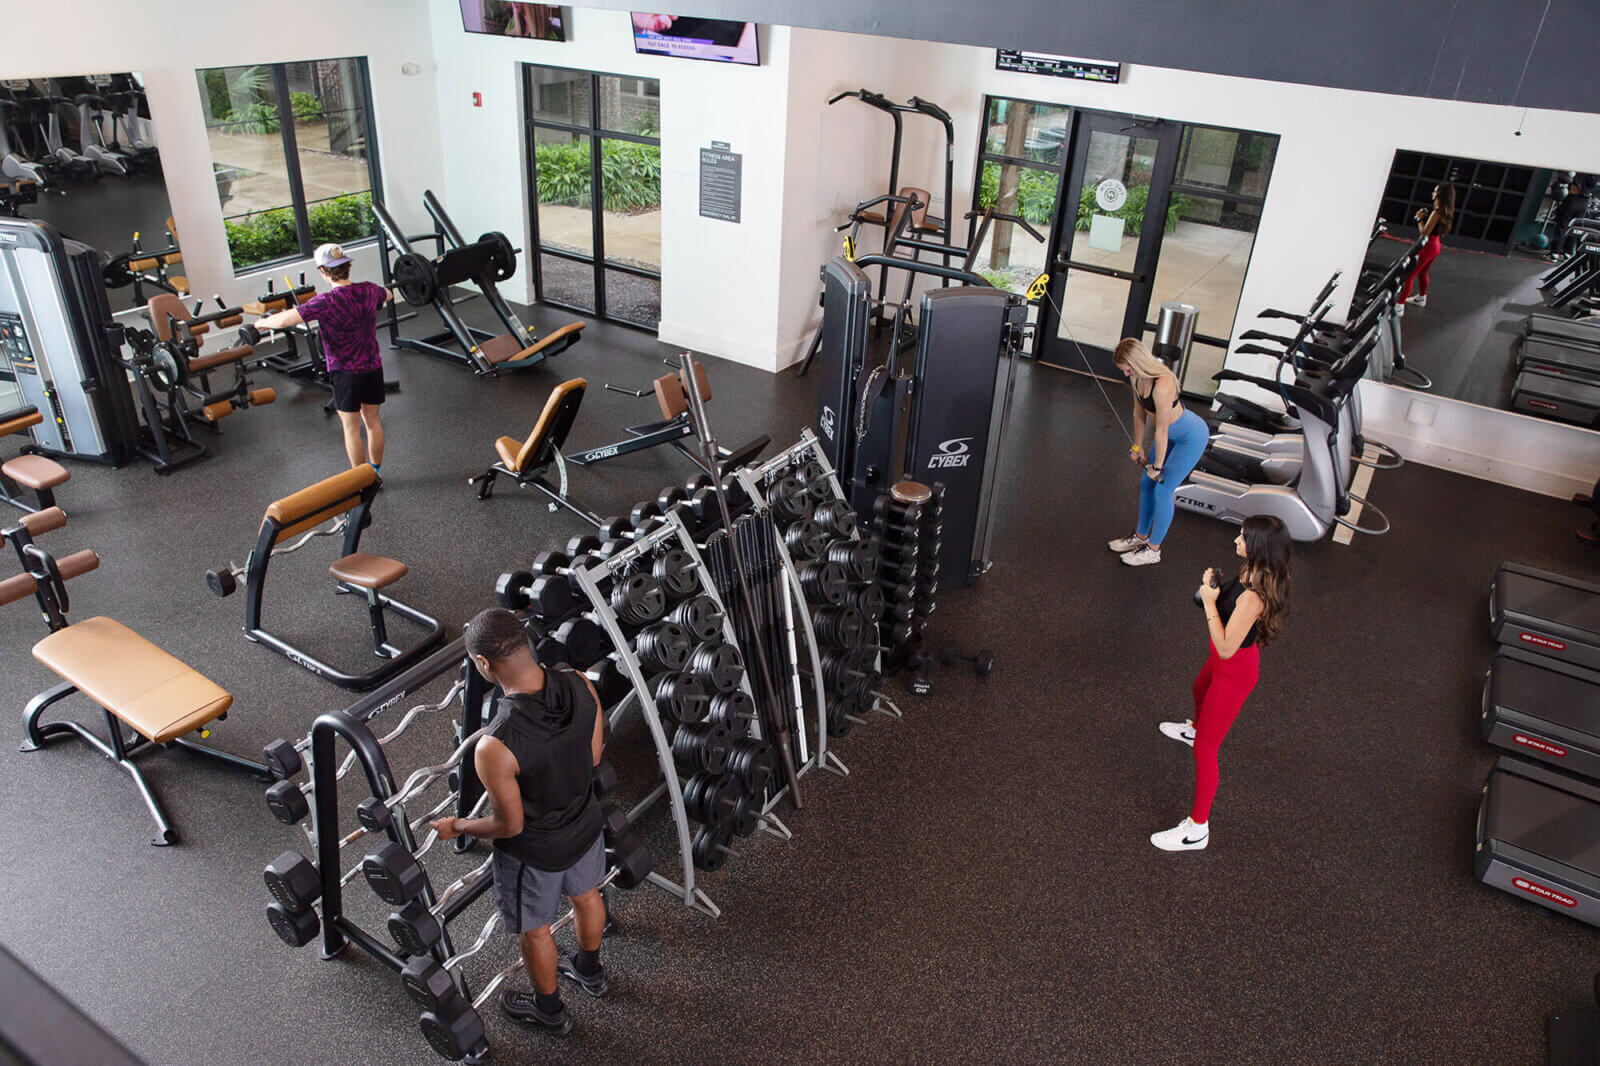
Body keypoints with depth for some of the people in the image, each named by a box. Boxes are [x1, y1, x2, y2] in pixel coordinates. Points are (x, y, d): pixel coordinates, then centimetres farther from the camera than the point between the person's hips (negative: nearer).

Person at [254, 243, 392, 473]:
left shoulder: (327, 302, -21)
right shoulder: (368, 290, -3)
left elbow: (285, 320, -26)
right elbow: (388, 295, 22)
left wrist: (263, 322, -6)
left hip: (346, 370, -5)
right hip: (373, 366, 6)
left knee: (351, 429, 6)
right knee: (372, 421, 16)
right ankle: (375, 474, 27)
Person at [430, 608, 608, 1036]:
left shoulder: (494, 748, -40)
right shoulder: (581, 685, -24)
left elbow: (509, 825, -23)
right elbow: (593, 756, -6)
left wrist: (456, 827, -4)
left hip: (536, 851, -5)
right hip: (585, 823, 5)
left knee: (534, 930, 25)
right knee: (586, 895, 33)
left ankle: (549, 1010, 52)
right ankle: (590, 970, 62)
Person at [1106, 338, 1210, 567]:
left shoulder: (1162, 385, -37)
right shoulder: (1137, 377, -11)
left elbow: (1161, 431, -28)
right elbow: (1139, 412, 4)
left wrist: (1158, 466, -17)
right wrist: (1138, 446, 11)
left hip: (1191, 436, -9)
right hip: (1172, 433, 9)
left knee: (1162, 489, -5)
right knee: (1146, 481, 13)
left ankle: (1153, 550, 9)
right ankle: (1141, 536, 30)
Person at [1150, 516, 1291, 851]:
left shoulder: (1253, 597, -38)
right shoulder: (1252, 573, -11)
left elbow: (1226, 647, -34)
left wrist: (1209, 603, -30)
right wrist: (1212, 587, -10)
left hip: (1235, 672, -10)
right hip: (1224, 660, 10)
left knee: (1205, 748, 0)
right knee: (1200, 691, 40)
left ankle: (1197, 829, 14)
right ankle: (1194, 729, 77)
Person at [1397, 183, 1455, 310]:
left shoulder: (1437, 212, -22)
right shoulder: (1446, 211, 7)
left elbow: (1425, 232, -22)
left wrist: (1420, 219, -10)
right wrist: (1426, 215, 8)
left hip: (1427, 246, -10)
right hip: (1435, 246, 10)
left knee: (1409, 275, -9)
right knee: (1422, 272, 29)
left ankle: (1399, 305, -13)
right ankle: (1421, 298, 47)